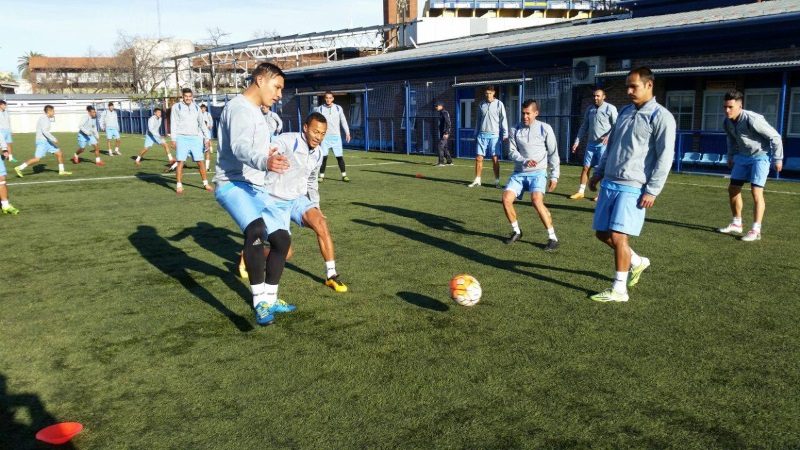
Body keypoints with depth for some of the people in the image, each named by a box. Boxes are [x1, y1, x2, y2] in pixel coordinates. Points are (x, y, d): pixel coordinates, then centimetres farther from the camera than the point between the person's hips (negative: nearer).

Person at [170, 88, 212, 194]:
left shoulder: (196, 107, 12)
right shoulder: (176, 107, 3)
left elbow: (201, 123, 18)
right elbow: (173, 123, 2)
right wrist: (173, 139, -5)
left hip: (195, 138, 3)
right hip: (182, 138, -3)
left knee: (201, 161, 0)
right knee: (180, 162, -6)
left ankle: (205, 183, 12)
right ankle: (179, 185, 0)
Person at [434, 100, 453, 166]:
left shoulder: (444, 113, -13)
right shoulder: (441, 113, 18)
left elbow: (448, 123, -21)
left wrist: (446, 133, -27)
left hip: (444, 133, -10)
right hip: (441, 133, 10)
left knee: (441, 147, -12)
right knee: (444, 147, 13)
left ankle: (441, 162, -11)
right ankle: (449, 161, 19)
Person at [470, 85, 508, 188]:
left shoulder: (499, 104, 0)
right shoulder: (481, 105, 11)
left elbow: (503, 120, -2)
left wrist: (505, 134, -8)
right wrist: (476, 134, 15)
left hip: (494, 135, -3)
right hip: (482, 135, 3)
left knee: (495, 159, -3)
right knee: (479, 158, 1)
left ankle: (497, 181, 4)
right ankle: (477, 180, 9)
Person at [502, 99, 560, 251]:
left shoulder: (545, 129, -2)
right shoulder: (515, 130, 5)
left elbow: (553, 153, 1)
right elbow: (512, 152, 1)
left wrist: (554, 176, -3)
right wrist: (525, 161, -19)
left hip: (538, 172, -4)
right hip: (519, 172, 4)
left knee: (536, 200, -27)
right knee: (506, 198, -14)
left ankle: (552, 238, -17)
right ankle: (516, 231, 10)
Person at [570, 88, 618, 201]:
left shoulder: (610, 108, -4)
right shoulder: (589, 109, 12)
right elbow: (584, 126, 16)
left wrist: (609, 136, -24)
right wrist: (577, 141, 11)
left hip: (604, 144, -5)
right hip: (591, 144, 5)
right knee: (586, 167, 6)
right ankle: (581, 191, 13)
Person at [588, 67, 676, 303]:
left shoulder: (661, 116, -8)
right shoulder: (625, 112, 14)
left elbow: (665, 157, -13)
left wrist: (652, 191, -16)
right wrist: (598, 173, 19)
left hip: (632, 188, -7)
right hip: (609, 184, 8)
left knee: (618, 236, -10)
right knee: (602, 234, 11)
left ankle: (619, 290, 3)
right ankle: (637, 262, 34)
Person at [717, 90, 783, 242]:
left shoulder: (752, 120, -28)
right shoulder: (727, 122, -6)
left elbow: (775, 136, -19)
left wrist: (778, 159, -15)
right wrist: (731, 157, 18)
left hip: (760, 156, -7)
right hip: (743, 157, 7)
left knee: (756, 191, -15)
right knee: (733, 189, 8)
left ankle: (756, 230, -13)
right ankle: (737, 224, 24)